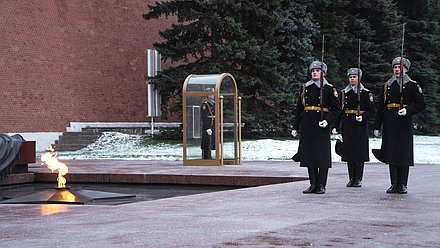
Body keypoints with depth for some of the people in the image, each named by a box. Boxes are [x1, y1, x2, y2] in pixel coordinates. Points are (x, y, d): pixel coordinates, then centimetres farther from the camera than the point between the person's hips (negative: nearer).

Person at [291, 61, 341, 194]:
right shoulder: (305, 88, 11)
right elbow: (299, 108, 14)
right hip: (307, 126, 4)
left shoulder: (329, 89, 0)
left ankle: (321, 185, 3)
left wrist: (328, 120, -16)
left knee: (322, 155, -3)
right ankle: (313, 184, 12)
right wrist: (295, 127, 11)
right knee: (309, 154, 5)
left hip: (321, 126, -4)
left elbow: (337, 108, -2)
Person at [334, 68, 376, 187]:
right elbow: (339, 111, 10)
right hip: (347, 126, 3)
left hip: (360, 126, -3)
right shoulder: (343, 93, 9)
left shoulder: (365, 93, 1)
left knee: (360, 152, -2)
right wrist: (336, 127, 5)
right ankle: (351, 178, 10)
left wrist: (363, 117, -18)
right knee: (349, 152, 3)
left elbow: (372, 110, 0)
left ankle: (358, 179, 4)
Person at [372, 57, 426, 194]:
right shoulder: (386, 86, 12)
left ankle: (402, 185, 6)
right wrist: (377, 126, 10)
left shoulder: (412, 85, 2)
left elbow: (421, 104, -1)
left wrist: (408, 110, -17)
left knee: (404, 153, -2)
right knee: (391, 153, 4)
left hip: (404, 125, -3)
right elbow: (380, 107, 13)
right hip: (389, 124, 3)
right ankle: (394, 184, 11)